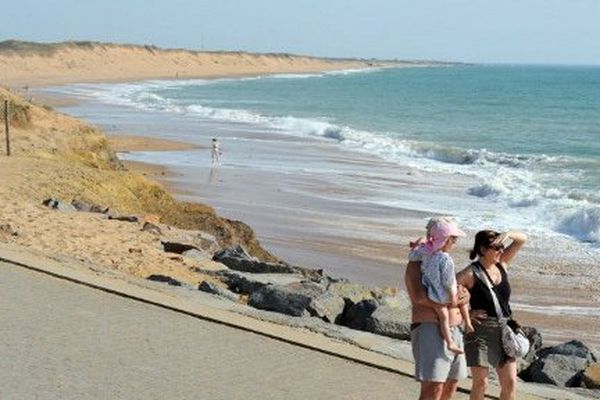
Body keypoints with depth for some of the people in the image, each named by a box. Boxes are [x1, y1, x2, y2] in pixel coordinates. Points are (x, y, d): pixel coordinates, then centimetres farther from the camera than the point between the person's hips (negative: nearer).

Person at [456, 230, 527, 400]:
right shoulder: (471, 274, -10)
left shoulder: (502, 264, 8)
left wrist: (507, 234, -9)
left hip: (504, 331, 6)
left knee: (510, 383, 4)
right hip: (481, 331, -6)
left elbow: (522, 239, 11)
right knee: (480, 383, -3)